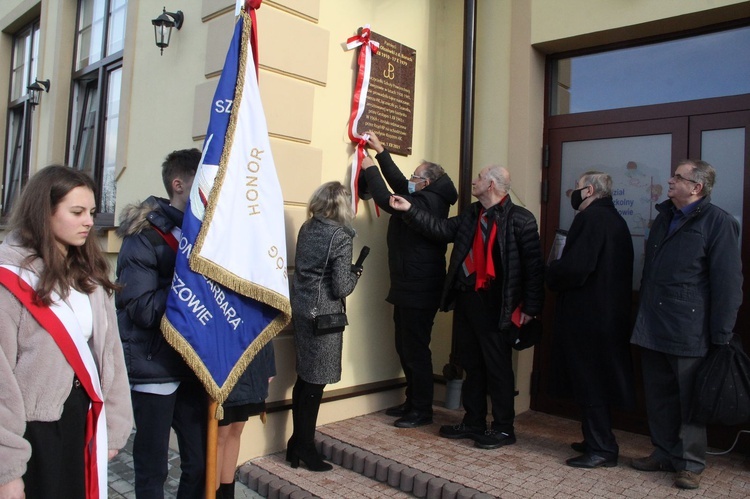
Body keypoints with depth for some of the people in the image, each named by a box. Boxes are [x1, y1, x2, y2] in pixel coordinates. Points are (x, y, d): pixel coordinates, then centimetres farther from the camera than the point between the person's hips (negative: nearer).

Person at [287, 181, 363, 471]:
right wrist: (355, 274, 1)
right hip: (322, 313, -7)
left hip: (300, 307, 7)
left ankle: (297, 442, 26)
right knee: (315, 382, 4)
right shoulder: (340, 236, -15)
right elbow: (341, 288, -18)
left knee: (304, 378, 17)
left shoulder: (307, 228, 6)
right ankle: (305, 448, 16)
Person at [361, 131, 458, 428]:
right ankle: (413, 402, 28)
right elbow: (399, 184, 22)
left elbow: (386, 199, -20)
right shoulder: (430, 200, 12)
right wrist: (380, 152, 23)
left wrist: (370, 169, -5)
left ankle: (422, 410, 9)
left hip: (418, 290, -11)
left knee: (415, 350, -2)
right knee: (405, 348, 17)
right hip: (410, 288, 11)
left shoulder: (427, 202, -18)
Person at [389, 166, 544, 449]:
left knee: (498, 368, 3)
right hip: (466, 301, 7)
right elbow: (441, 229, 10)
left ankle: (503, 428, 19)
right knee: (472, 365, 16)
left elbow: (533, 265, -10)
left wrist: (530, 307, -12)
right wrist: (409, 210, 5)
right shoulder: (471, 215, 12)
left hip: (495, 306, -7)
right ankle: (473, 423, 29)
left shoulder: (520, 219, -9)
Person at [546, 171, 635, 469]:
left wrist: (551, 274, -5)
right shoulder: (616, 220, 14)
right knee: (599, 379, 17)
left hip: (586, 315, -10)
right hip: (610, 314, 10)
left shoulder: (590, 218, -16)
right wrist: (558, 272, 17)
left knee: (588, 381, -1)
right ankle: (598, 441, 29)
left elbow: (574, 268, -25)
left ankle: (602, 449, 7)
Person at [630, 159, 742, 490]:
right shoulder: (664, 217, 16)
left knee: (690, 400, 5)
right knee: (658, 396, 14)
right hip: (653, 327, 7)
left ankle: (690, 464, 19)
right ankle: (664, 453, 28)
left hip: (689, 330, -7)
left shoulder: (718, 222, -7)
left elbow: (728, 282, -11)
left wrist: (721, 336, -13)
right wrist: (643, 313, 15)